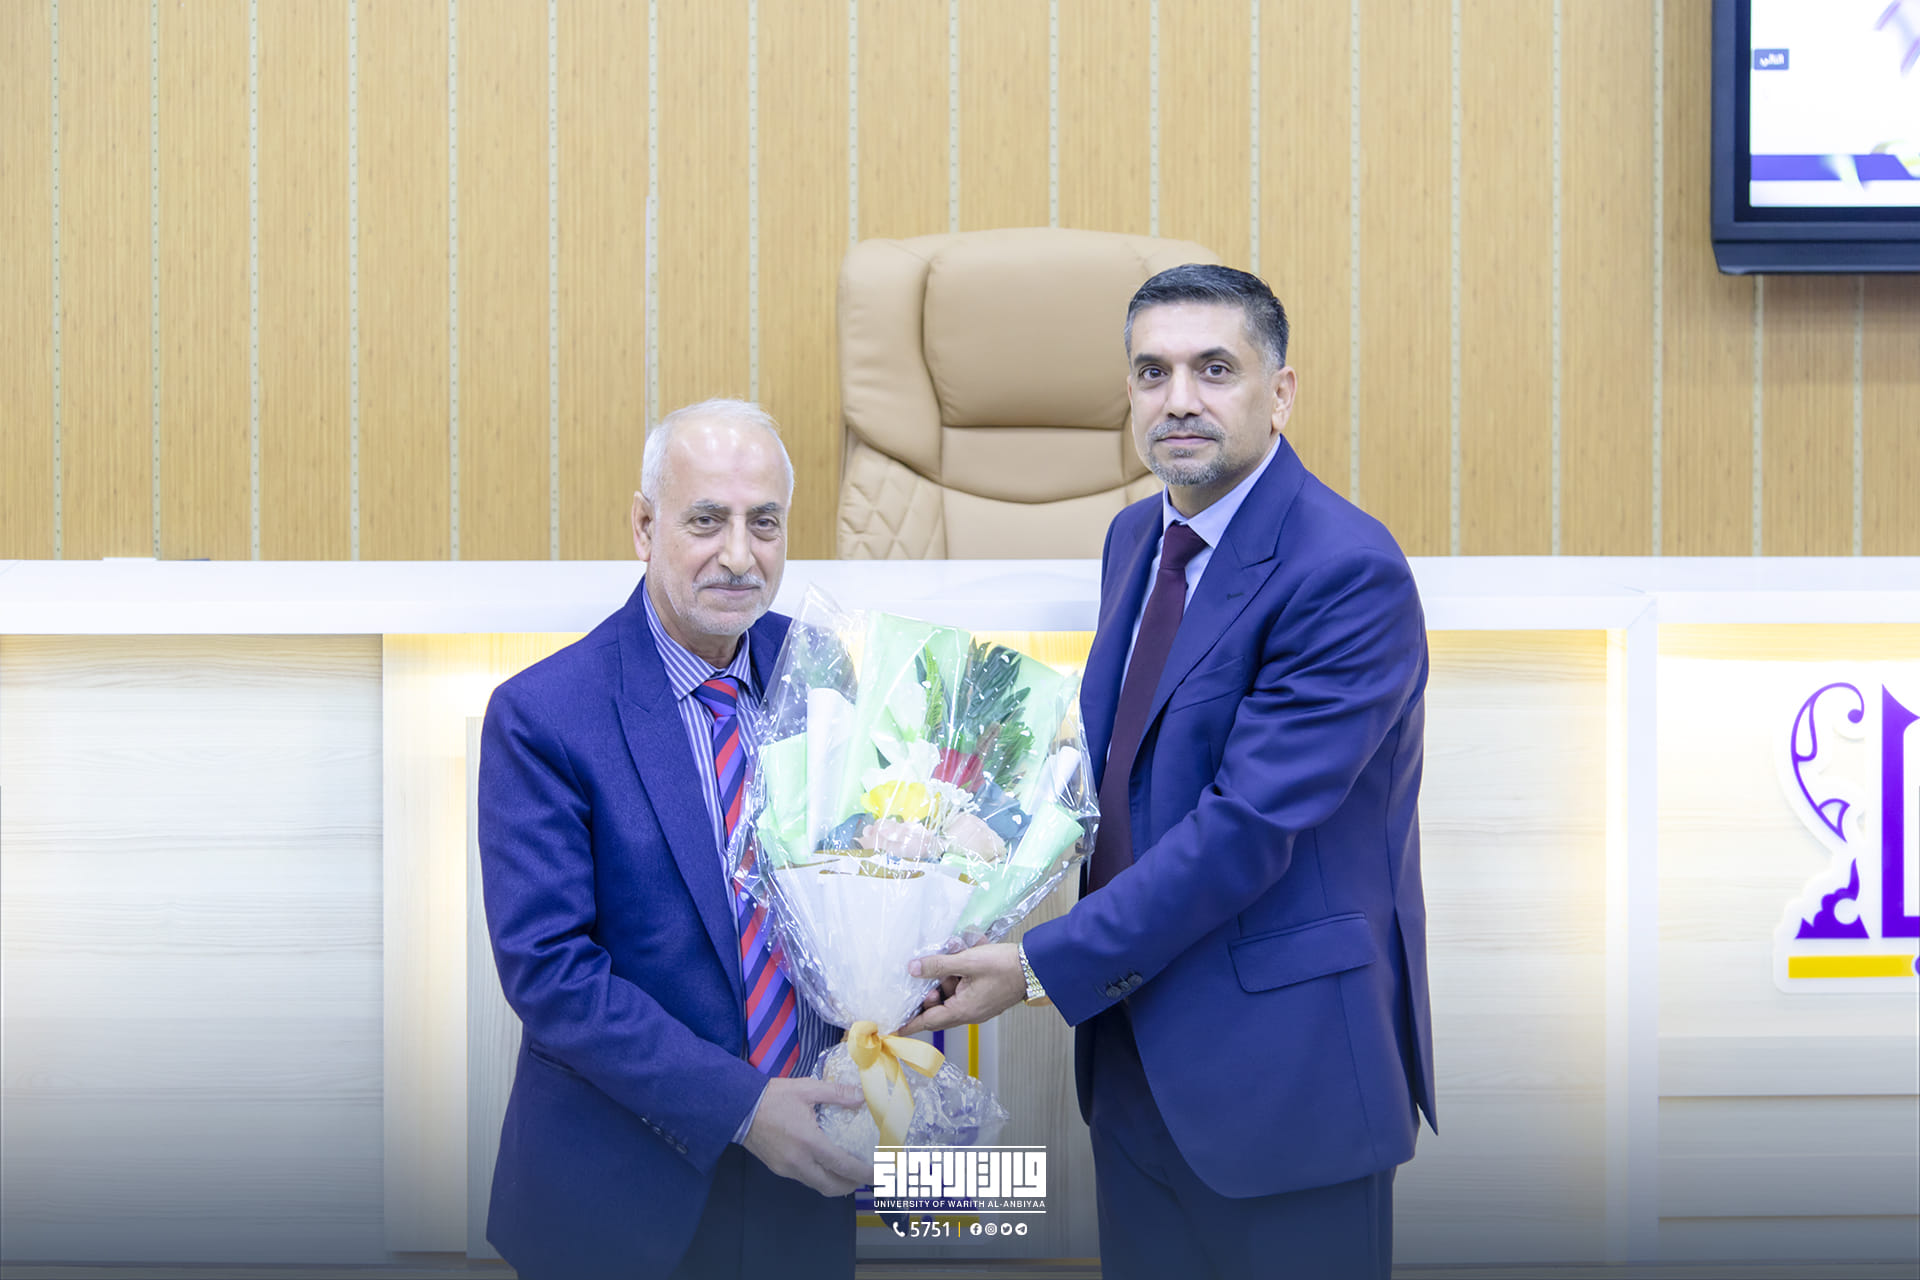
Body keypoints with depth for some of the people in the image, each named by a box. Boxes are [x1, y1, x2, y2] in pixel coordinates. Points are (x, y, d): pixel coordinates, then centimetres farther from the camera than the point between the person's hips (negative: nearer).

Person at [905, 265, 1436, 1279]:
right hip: (1138, 1046, 8)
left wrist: (1043, 965, -20)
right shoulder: (1135, 538, 10)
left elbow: (1251, 823, -23)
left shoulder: (1347, 570, -18)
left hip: (1282, 1066, -7)